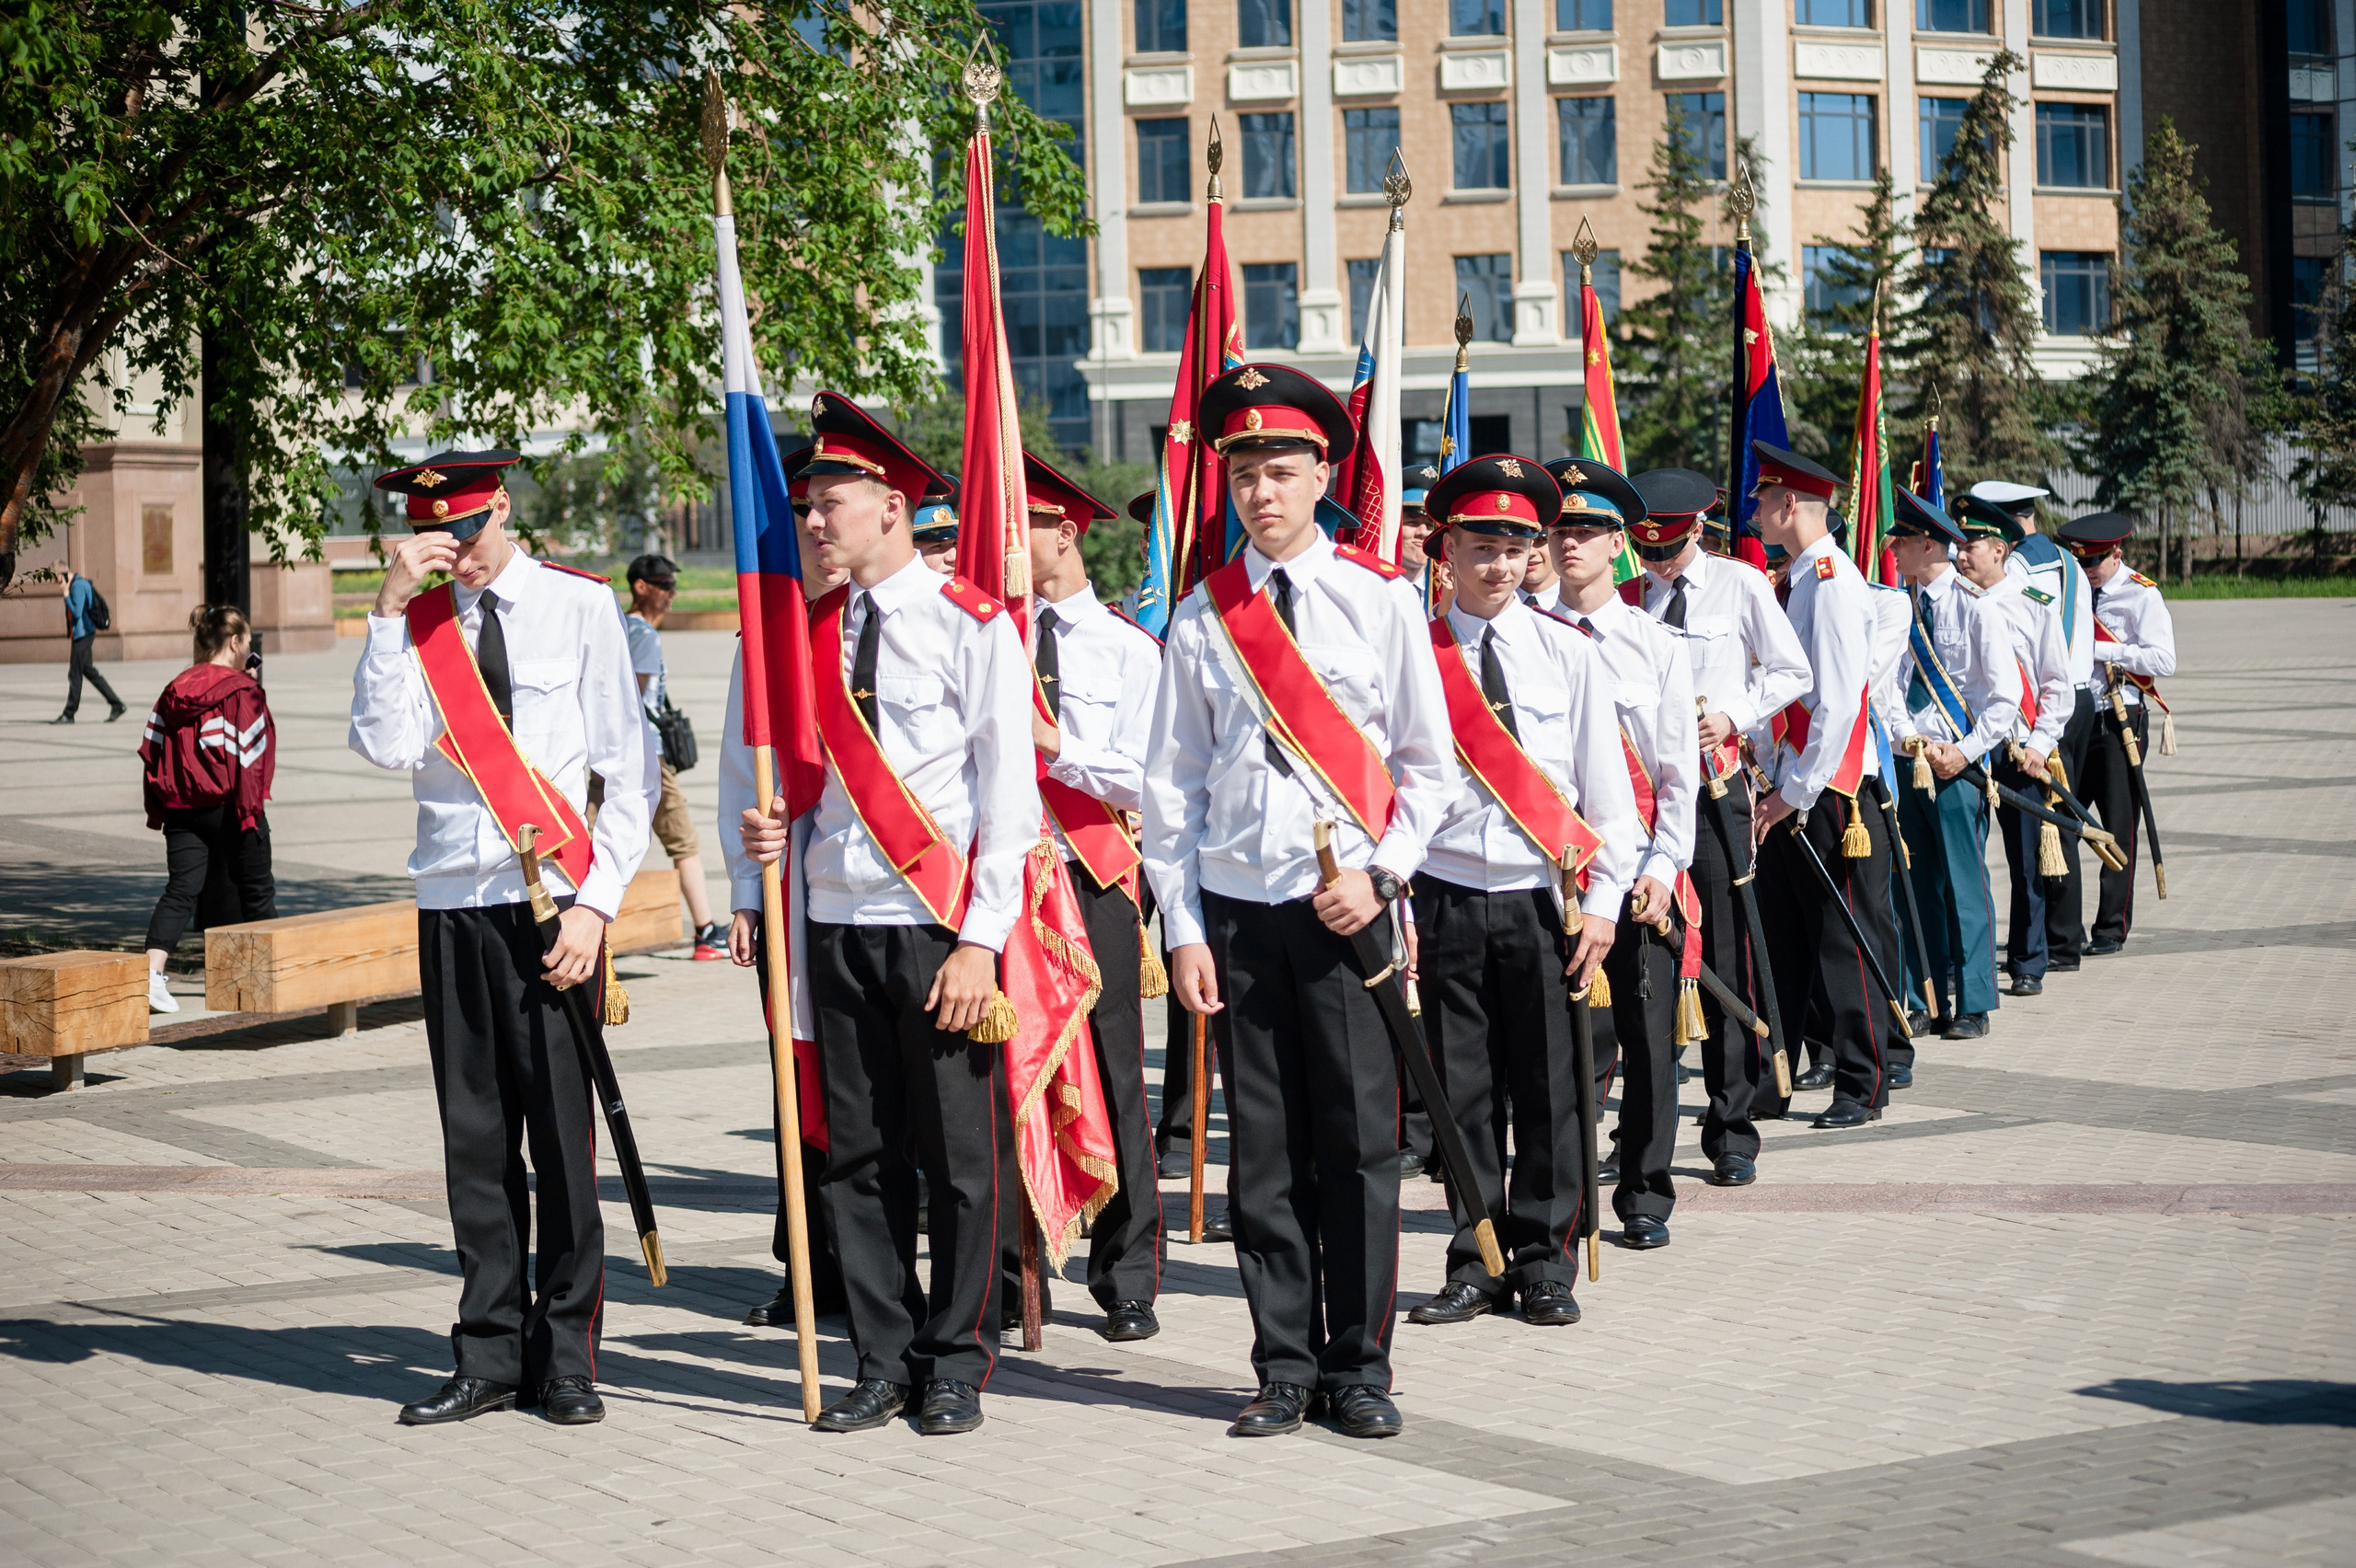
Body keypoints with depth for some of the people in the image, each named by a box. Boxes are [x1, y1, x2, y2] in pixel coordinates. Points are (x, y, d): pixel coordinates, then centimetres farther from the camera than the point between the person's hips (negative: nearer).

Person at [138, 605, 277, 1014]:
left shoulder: (175, 690, 7)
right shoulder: (242, 691, -10)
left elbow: (152, 750, 9)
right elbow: (247, 755, -15)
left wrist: (156, 809, 14)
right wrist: (249, 810, -11)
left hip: (182, 811, 5)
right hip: (228, 808, -5)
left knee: (181, 890, 0)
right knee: (255, 888, 12)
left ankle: (152, 971, -19)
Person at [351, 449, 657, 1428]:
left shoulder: (580, 606, 1)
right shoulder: (416, 621, 8)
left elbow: (633, 771, 2)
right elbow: (386, 748, -7)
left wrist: (596, 904, -6)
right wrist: (392, 610, -11)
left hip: (553, 902, -3)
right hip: (452, 905, 3)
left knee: (562, 1132, -1)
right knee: (474, 1136, 6)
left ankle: (566, 1361, 10)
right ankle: (488, 1358, 14)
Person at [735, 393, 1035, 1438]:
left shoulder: (971, 625, -5)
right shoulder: (813, 629, 11)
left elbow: (1011, 798, -7)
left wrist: (978, 941, -13)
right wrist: (773, 829, -2)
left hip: (940, 928, -5)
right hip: (838, 922, 5)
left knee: (958, 1156, 2)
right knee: (858, 1156, 8)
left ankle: (956, 1367, 14)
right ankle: (883, 1363, 18)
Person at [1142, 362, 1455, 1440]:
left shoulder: (1380, 600, 2)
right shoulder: (1202, 618, 7)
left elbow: (1431, 766, 5)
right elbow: (1172, 786, 8)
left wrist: (1378, 875, -8)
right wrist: (1183, 930, 2)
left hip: (1346, 907, -2)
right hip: (1236, 907, 2)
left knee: (1359, 1142, 0)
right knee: (1263, 1150, 5)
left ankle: (1358, 1368, 10)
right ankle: (1283, 1367, 14)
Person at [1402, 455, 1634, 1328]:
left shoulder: (1566, 653, 4)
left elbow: (1605, 785, 4)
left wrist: (1603, 901, -2)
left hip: (1544, 898, 0)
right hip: (1449, 897, 0)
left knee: (1547, 1087, 3)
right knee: (1463, 1090, 5)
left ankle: (1544, 1262, 15)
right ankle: (1476, 1264, 15)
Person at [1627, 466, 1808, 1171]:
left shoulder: (1741, 584, 2)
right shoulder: (1631, 595, 9)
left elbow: (1792, 673, 6)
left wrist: (1734, 715, -8)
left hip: (1715, 785, -3)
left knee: (1727, 956, -3)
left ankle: (1732, 1133, 5)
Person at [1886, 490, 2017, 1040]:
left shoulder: (1974, 609, -6)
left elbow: (2005, 697, -5)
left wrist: (1965, 751, -13)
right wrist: (1909, 736, -12)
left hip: (1959, 767, -5)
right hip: (1908, 763, 5)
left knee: (1964, 887, -3)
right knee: (1919, 886, 7)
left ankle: (1973, 1007, 3)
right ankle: (1927, 1003, 14)